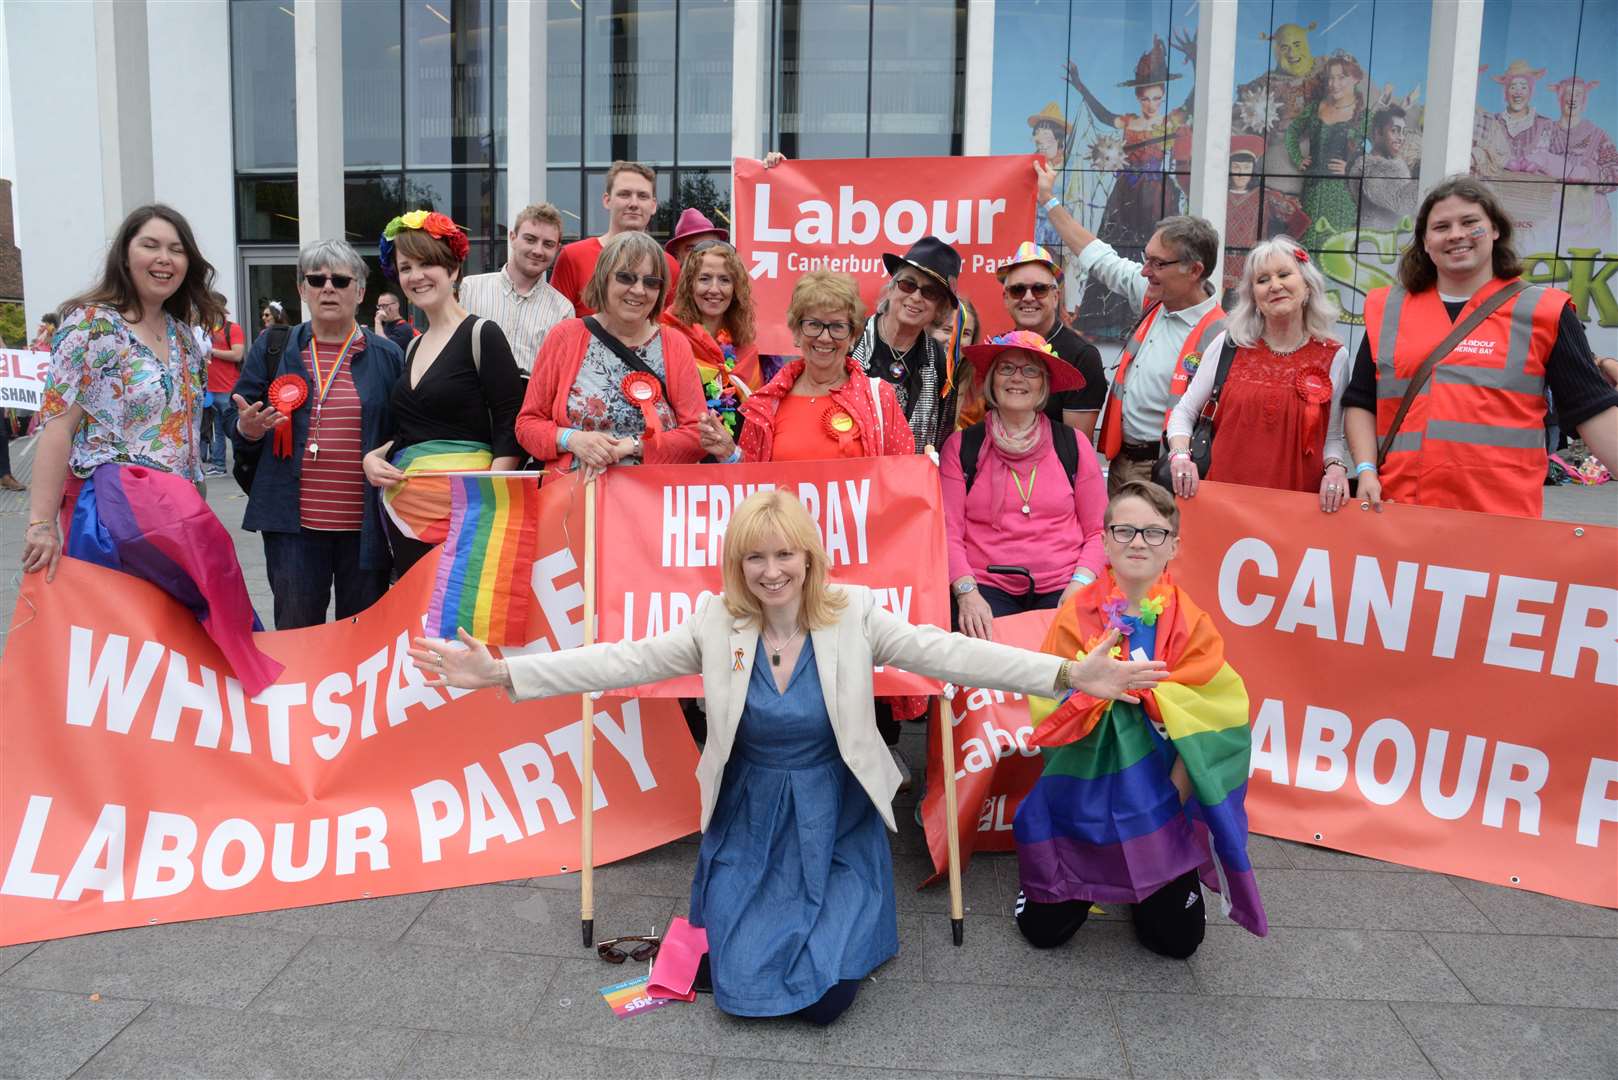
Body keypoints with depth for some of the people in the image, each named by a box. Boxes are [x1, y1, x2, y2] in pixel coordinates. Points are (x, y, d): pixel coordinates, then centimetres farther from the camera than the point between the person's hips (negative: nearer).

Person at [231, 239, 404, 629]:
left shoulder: (386, 355, 5)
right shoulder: (272, 348, 8)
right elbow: (238, 431, 11)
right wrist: (247, 430, -11)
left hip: (366, 524, 0)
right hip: (293, 523, 1)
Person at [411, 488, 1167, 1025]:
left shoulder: (854, 614, -12)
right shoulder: (715, 623, -8)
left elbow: (951, 653, -19)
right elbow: (619, 663, -11)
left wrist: (1067, 674, -29)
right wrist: (502, 674, -19)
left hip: (836, 825, -1)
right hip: (750, 824, 1)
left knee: (826, 995, -9)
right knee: (739, 986, -4)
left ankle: (849, 921, 25)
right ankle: (720, 912, 29)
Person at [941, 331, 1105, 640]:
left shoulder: (1072, 445, 11)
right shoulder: (961, 446, 9)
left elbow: (1098, 532, 11)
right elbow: (949, 532, 4)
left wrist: (1080, 585, -7)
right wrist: (967, 592, -12)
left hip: (1060, 590, 1)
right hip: (987, 588, -1)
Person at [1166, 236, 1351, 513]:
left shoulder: (1333, 357, 4)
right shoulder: (1228, 345, 4)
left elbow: (1334, 436, 10)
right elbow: (1184, 413, 7)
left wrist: (1336, 468, -9)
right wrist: (1180, 455, -10)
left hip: (1297, 501, 0)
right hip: (1223, 496, 0)